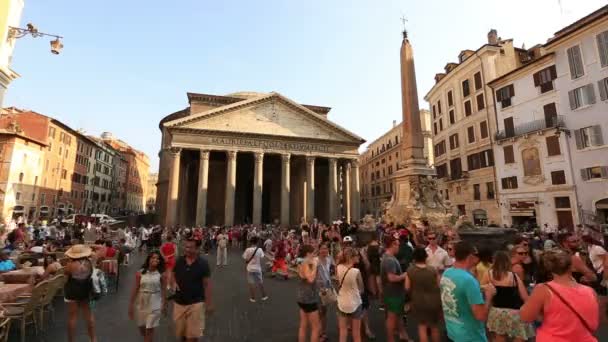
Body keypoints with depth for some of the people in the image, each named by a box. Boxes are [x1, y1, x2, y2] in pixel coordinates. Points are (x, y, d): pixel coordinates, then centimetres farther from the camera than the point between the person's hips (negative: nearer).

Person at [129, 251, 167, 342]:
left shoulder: (161, 274, -9)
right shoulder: (140, 273, -7)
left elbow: (163, 290, -4)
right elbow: (135, 289, -2)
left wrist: (164, 304, -1)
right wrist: (131, 304, 0)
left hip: (155, 303, -2)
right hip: (141, 301, 2)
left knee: (150, 328, 3)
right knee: (141, 326, 19)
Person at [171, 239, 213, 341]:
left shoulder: (203, 263, -13)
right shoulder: (179, 261, -4)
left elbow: (207, 284, -9)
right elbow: (172, 275, 11)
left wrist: (208, 303, -9)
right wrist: (173, 283, -11)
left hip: (196, 303, -4)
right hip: (179, 302, 4)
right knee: (181, 333, 20)